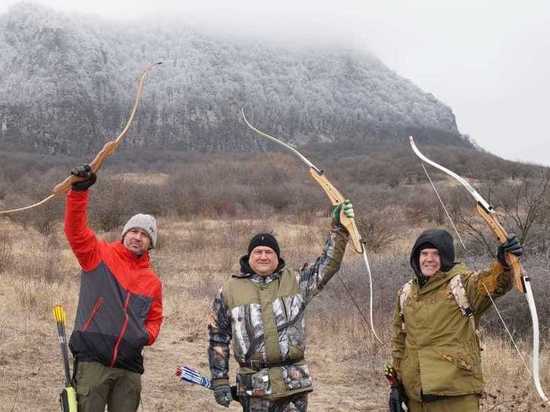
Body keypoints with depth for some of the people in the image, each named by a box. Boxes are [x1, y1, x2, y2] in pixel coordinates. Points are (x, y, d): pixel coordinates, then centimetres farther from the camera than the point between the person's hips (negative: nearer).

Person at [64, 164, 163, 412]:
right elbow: (75, 229, -9)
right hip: (92, 360, -4)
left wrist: (147, 336, 2)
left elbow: (154, 319, 25)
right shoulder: (99, 255, 5)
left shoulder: (152, 282, 15)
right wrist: (79, 190, -21)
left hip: (129, 366, 4)